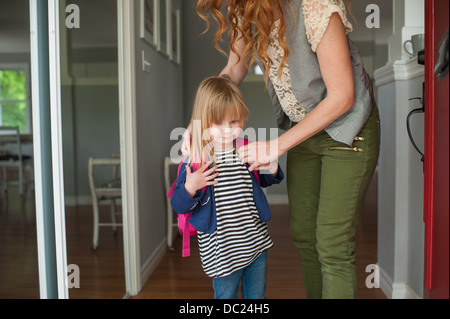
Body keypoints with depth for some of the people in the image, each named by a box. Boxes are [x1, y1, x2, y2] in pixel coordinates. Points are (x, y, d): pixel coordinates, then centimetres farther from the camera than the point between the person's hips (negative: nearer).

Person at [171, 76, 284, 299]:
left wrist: (272, 171, -3)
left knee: (257, 294, 19)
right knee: (225, 295, 12)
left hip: (256, 242, 4)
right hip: (221, 251, -4)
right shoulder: (195, 160, -15)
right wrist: (190, 188, -31)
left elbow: (260, 181, 19)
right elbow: (179, 206, -11)